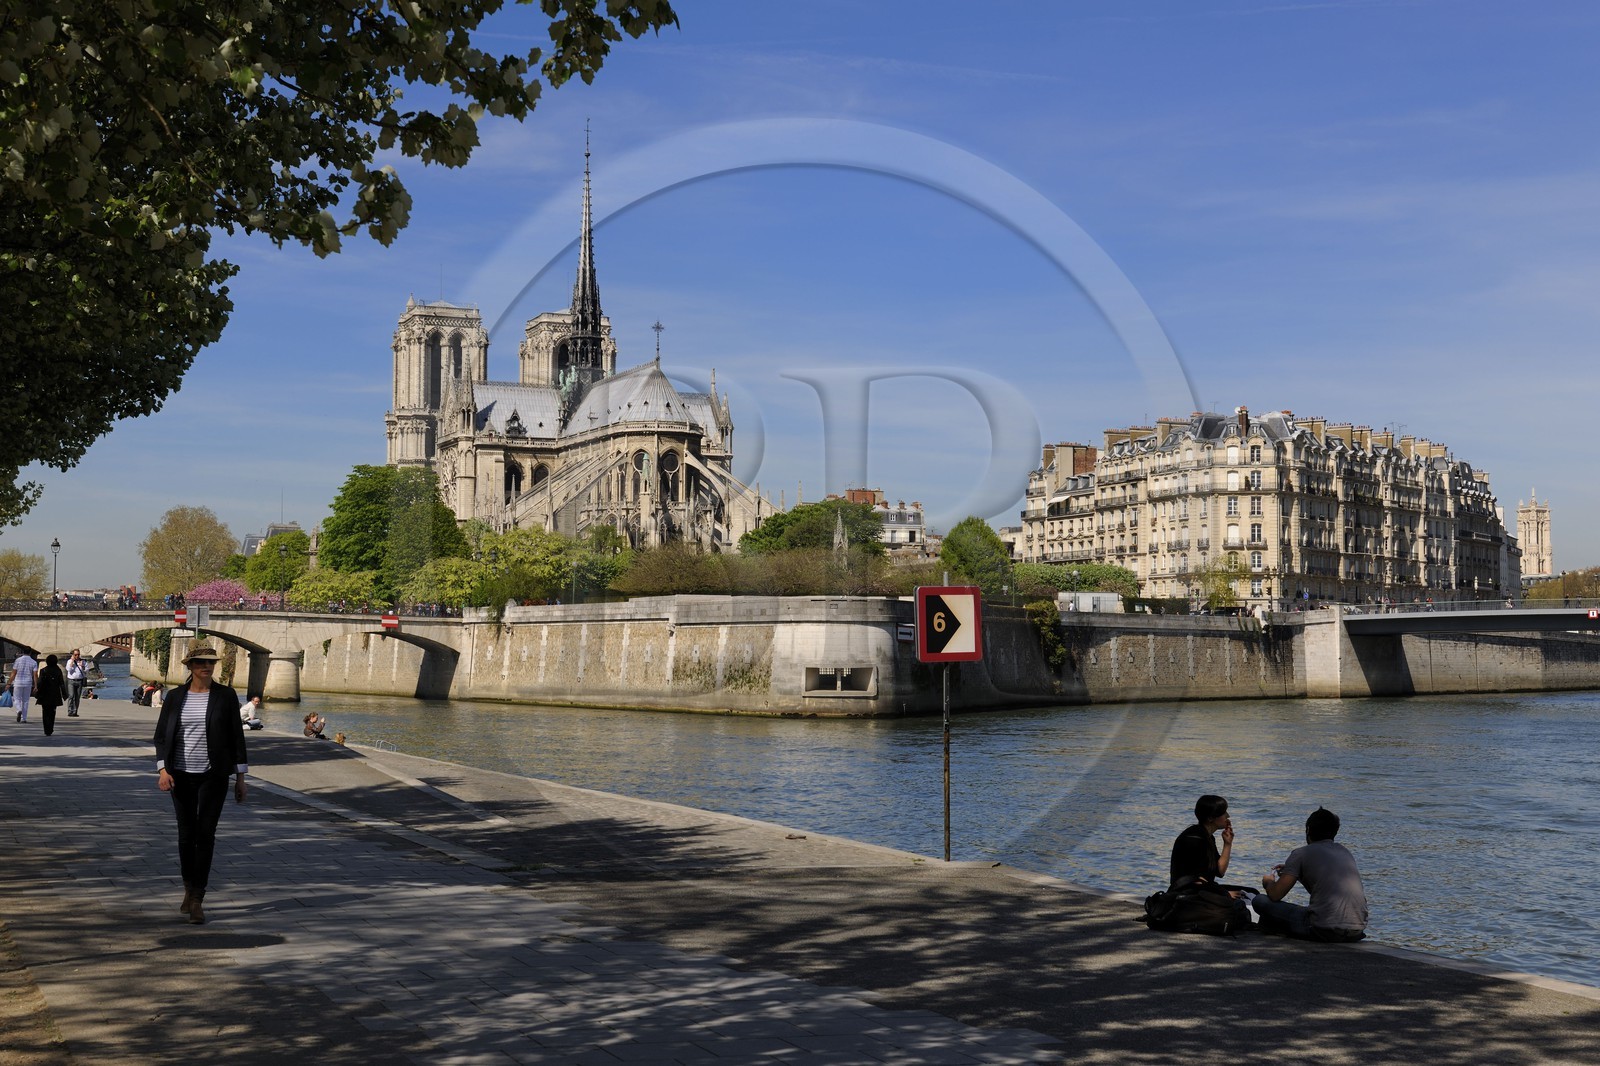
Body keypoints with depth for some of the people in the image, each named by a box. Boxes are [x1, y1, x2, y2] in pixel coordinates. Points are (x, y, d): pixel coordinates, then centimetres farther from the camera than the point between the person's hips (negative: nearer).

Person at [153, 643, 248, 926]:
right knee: (186, 834, 10)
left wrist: (240, 777, 0)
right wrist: (162, 769, -12)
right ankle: (189, 891, 28)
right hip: (182, 775, 2)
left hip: (213, 775, -2)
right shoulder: (175, 697, 3)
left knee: (205, 834, -9)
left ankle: (197, 900, -5)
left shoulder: (226, 696, -2)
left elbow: (236, 736, 1)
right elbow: (161, 735, 2)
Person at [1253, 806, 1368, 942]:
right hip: (1357, 932, 7)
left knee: (1260, 901, 4)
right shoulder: (1345, 851, 19)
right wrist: (1291, 871, 40)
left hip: (1326, 931, -7)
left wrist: (1268, 882, 23)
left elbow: (1275, 895, -1)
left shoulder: (1301, 854, 1)